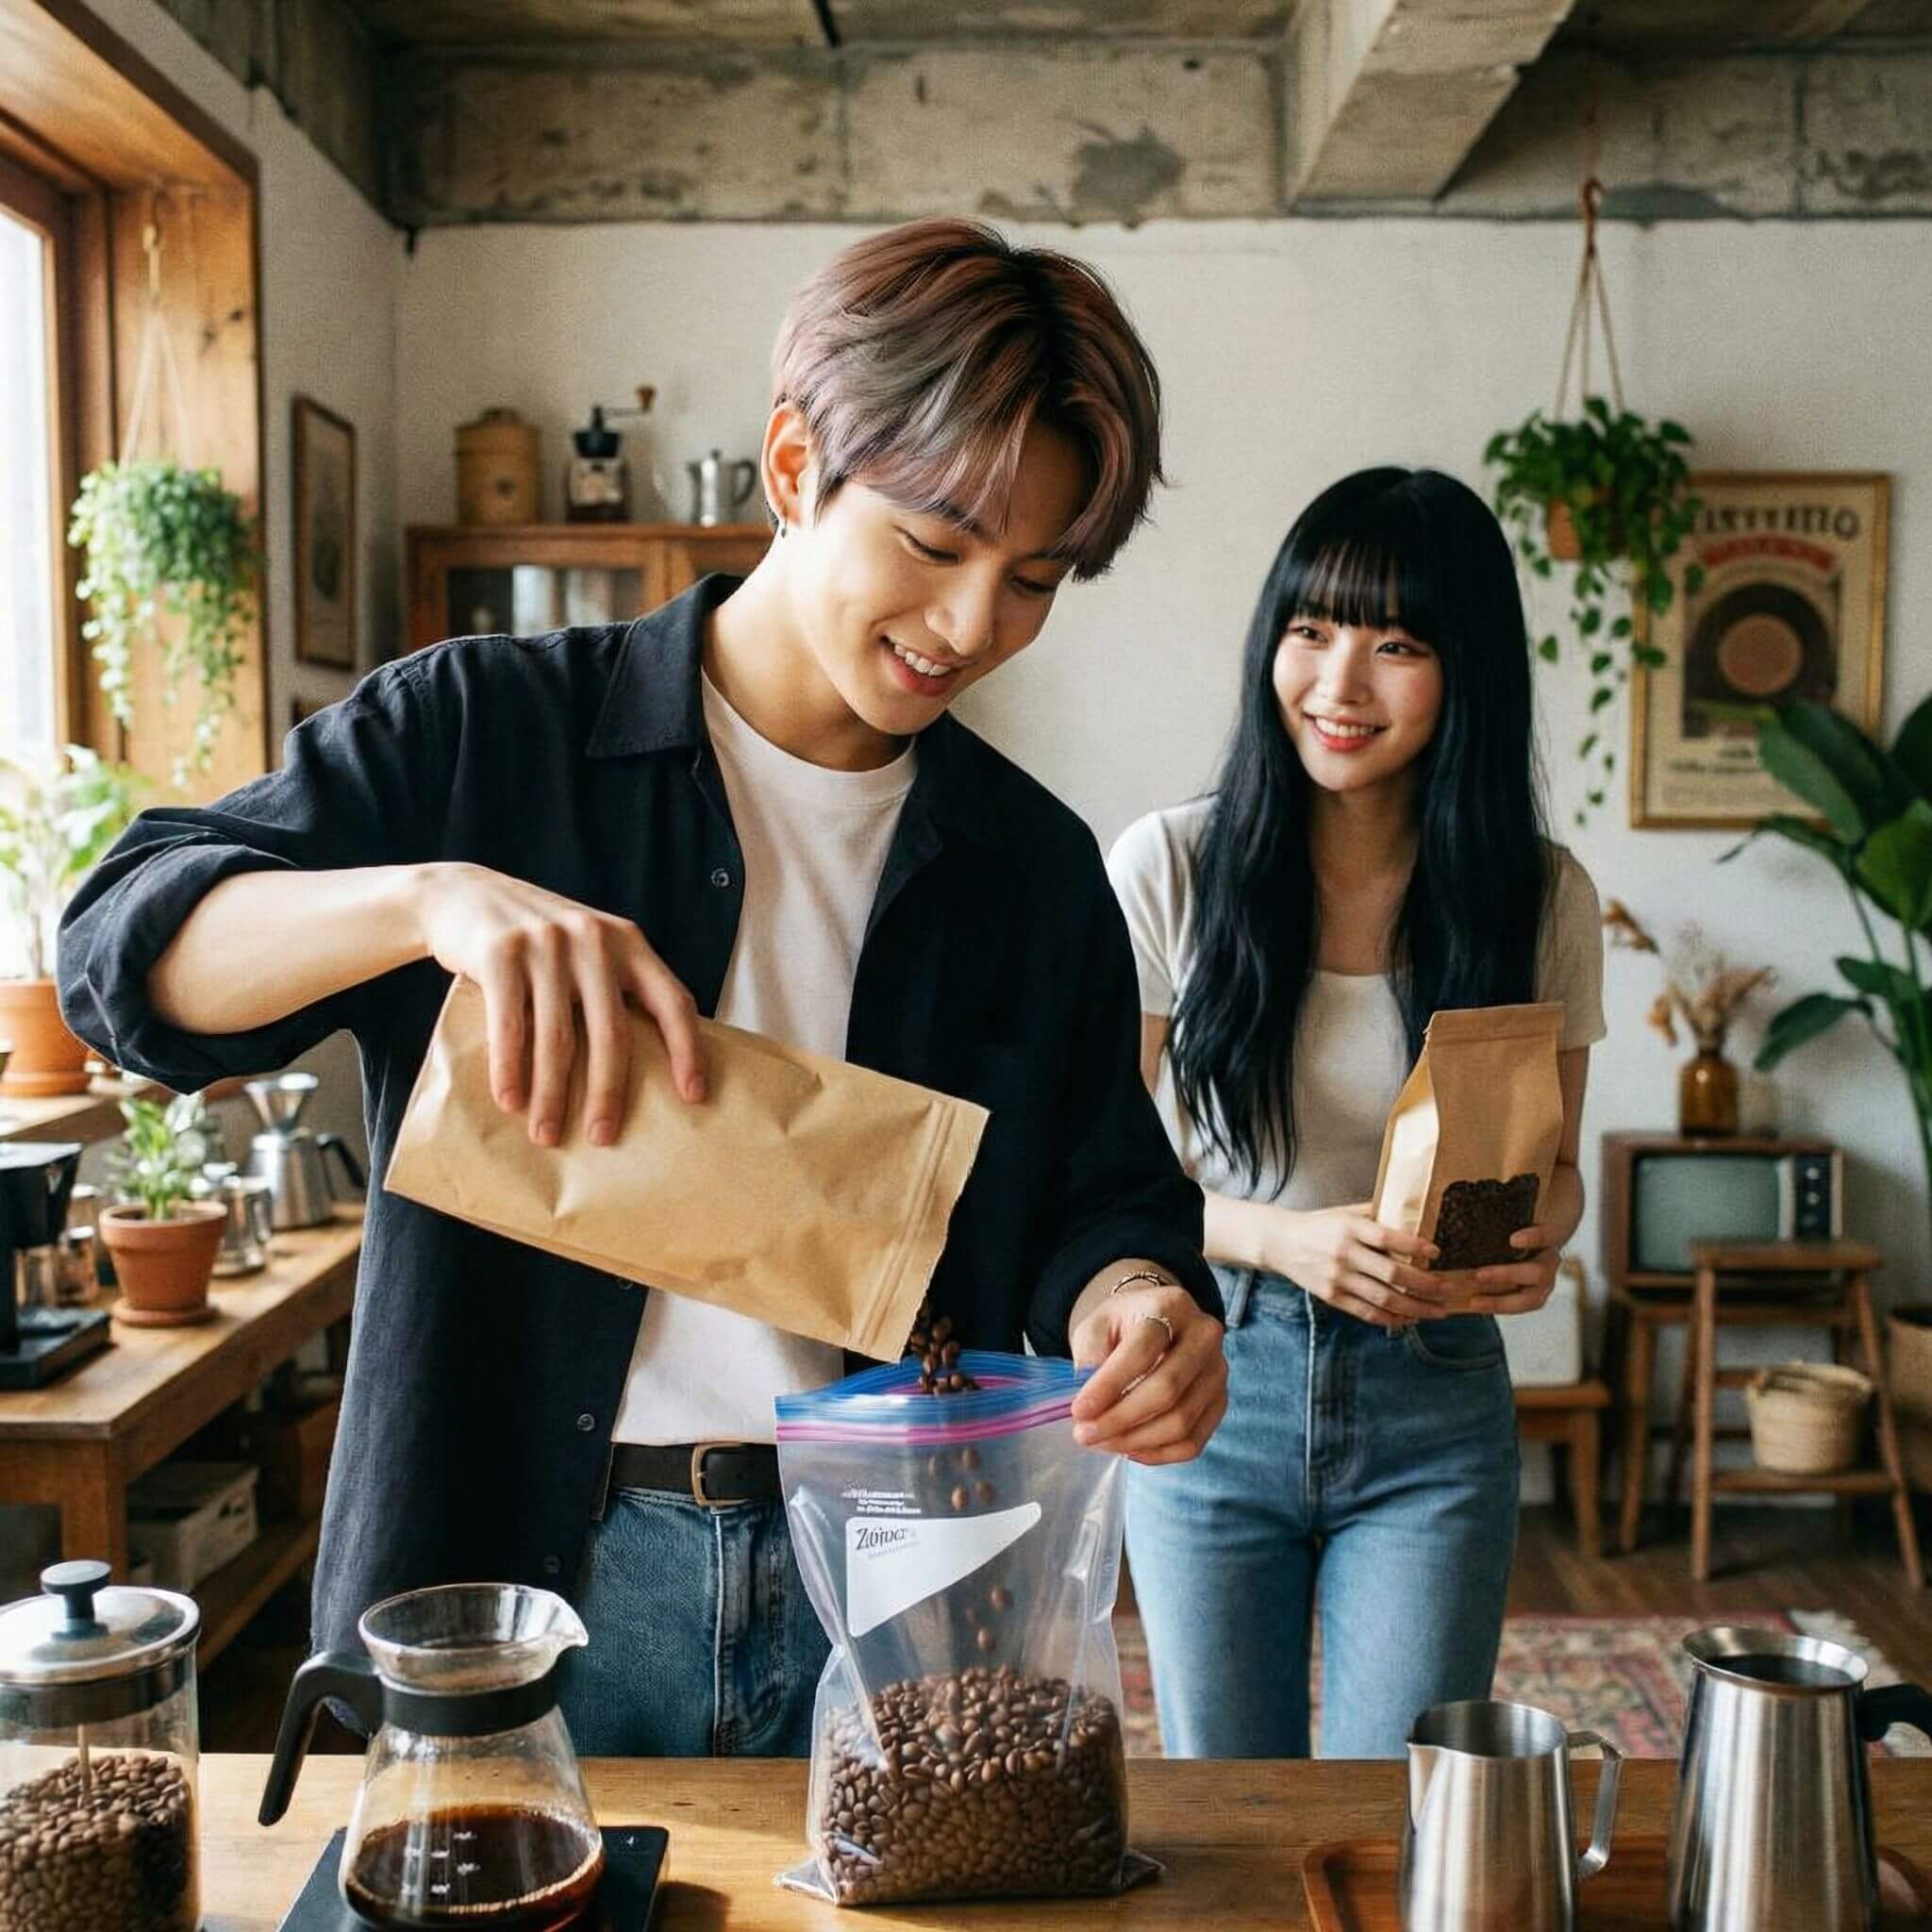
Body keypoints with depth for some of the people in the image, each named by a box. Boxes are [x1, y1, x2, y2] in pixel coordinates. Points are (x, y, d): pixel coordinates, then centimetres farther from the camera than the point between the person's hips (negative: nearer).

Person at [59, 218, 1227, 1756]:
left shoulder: (1038, 867, 5)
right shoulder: (488, 731, -5)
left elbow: (1098, 1199, 8)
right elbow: (128, 948, -11)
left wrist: (1131, 1305, -17)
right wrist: (436, 897, -31)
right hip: (512, 1578, -2)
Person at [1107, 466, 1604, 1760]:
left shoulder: (1541, 898, -4)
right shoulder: (1170, 867, -8)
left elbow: (1554, 1164, 8)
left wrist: (1535, 1241, -15)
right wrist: (1283, 1238, -21)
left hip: (1435, 1408, 1)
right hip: (1211, 1382, 0)